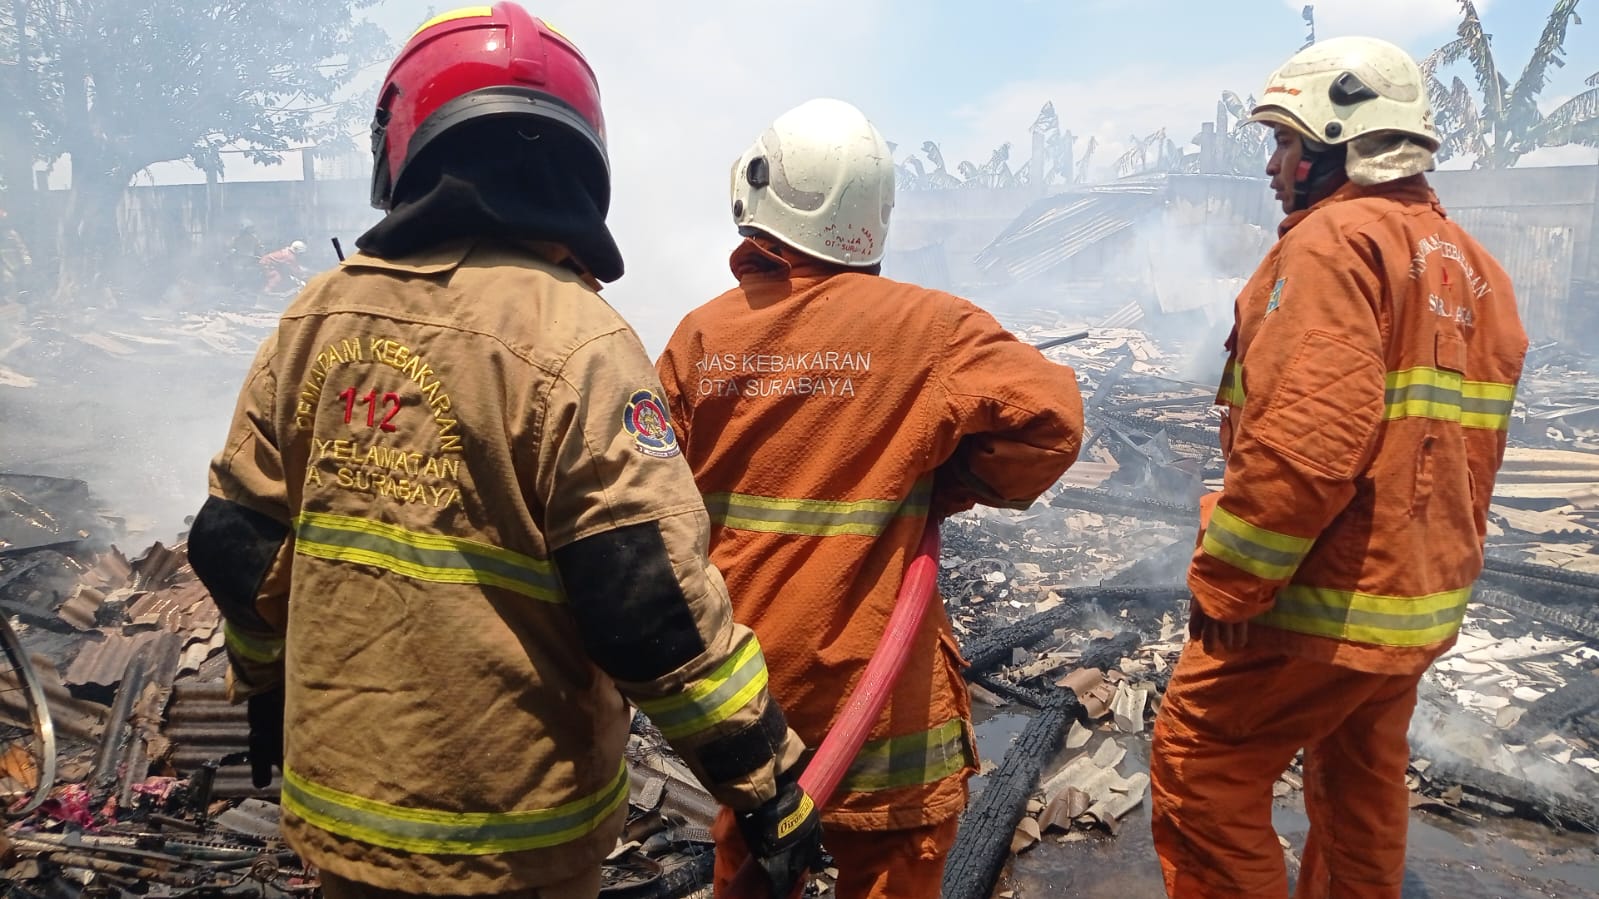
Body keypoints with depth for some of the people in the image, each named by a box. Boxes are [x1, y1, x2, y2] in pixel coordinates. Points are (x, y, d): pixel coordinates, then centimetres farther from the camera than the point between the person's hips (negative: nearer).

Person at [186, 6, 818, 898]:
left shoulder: (317, 316, -3)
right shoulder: (574, 341, -20)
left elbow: (239, 541, 5)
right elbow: (656, 610, -23)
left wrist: (265, 683, 22)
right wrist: (768, 778, -12)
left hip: (337, 804, 5)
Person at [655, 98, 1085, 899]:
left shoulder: (700, 335, -6)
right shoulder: (924, 326, -13)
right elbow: (1049, 414, -19)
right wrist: (947, 489, -3)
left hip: (737, 679, 4)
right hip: (875, 682, -3)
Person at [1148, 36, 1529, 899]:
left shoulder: (1335, 238, -17)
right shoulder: (1473, 268, 12)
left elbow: (1305, 442, -28)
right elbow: (1469, 453, 16)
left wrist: (1222, 585, -19)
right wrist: (1434, 565, 23)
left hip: (1318, 603, -9)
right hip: (1420, 605, 9)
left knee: (1199, 774, 2)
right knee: (1360, 794, 21)